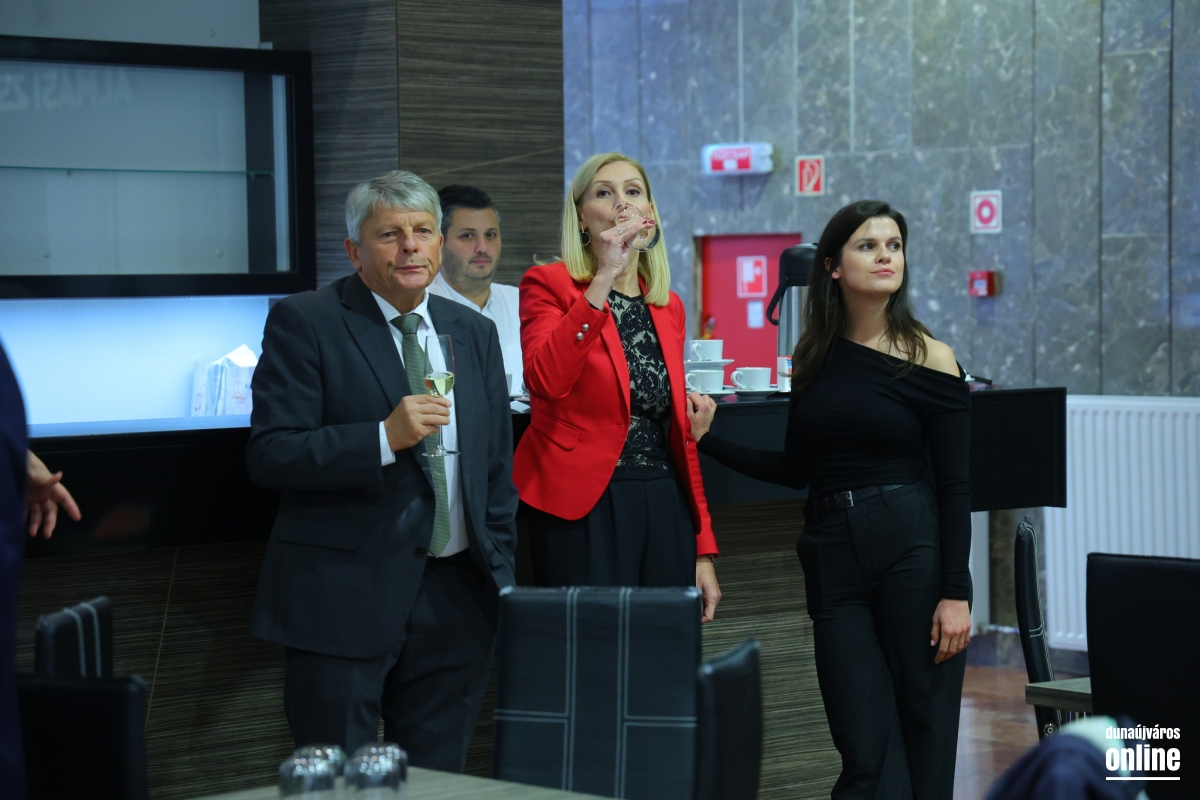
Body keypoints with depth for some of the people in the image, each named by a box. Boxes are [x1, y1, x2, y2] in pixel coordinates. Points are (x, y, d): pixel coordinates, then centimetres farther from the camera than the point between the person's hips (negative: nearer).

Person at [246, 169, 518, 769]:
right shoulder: (304, 324, -4)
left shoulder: (474, 333, 14)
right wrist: (385, 437, -22)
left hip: (455, 600, 5)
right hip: (344, 601, -5)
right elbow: (268, 455, -13)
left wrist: (500, 579, 13)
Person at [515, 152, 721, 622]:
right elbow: (545, 381, -21)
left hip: (665, 511, 6)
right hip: (584, 511, -5)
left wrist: (703, 547, 15)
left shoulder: (668, 306, 15)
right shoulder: (549, 284, -2)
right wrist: (603, 279, -21)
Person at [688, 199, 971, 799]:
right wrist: (707, 440, 7)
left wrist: (955, 593, -10)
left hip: (912, 547, -3)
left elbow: (954, 486, -4)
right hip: (832, 554, 3)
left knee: (923, 737, 1)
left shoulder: (929, 360, -3)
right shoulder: (813, 357, 8)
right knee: (866, 748, 1)